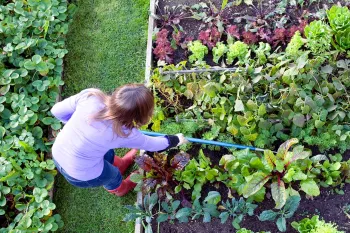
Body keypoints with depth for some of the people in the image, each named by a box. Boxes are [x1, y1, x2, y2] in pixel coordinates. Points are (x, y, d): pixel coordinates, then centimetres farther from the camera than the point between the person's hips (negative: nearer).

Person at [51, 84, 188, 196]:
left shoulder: (90, 95, -25)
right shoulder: (124, 133, -27)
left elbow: (57, 111, -11)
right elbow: (151, 144, -8)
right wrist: (176, 140, 10)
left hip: (57, 153, 4)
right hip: (81, 175, -4)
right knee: (112, 175, 30)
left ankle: (120, 164, 64)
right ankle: (118, 189, 64)